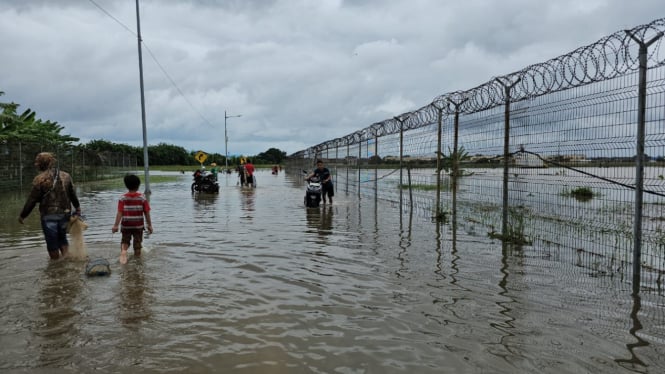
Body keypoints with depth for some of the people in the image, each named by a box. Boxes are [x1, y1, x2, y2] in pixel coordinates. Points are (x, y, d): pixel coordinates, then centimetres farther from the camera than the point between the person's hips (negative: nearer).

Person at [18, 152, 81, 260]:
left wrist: (22, 215, 2)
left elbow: (32, 200, -9)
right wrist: (78, 207, 27)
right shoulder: (66, 176, 2)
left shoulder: (40, 179, -11)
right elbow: (73, 195, 11)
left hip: (48, 215, -4)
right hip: (64, 213, 5)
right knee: (62, 238, 20)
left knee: (52, 243, 6)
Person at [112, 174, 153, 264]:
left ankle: (123, 250, -15)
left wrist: (116, 225, -10)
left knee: (125, 241, 16)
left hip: (126, 225, 0)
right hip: (139, 225, 0)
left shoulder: (123, 198, -5)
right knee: (138, 244, 11)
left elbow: (119, 213, -11)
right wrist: (149, 225, 1)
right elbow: (147, 213, -5)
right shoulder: (142, 197, -6)